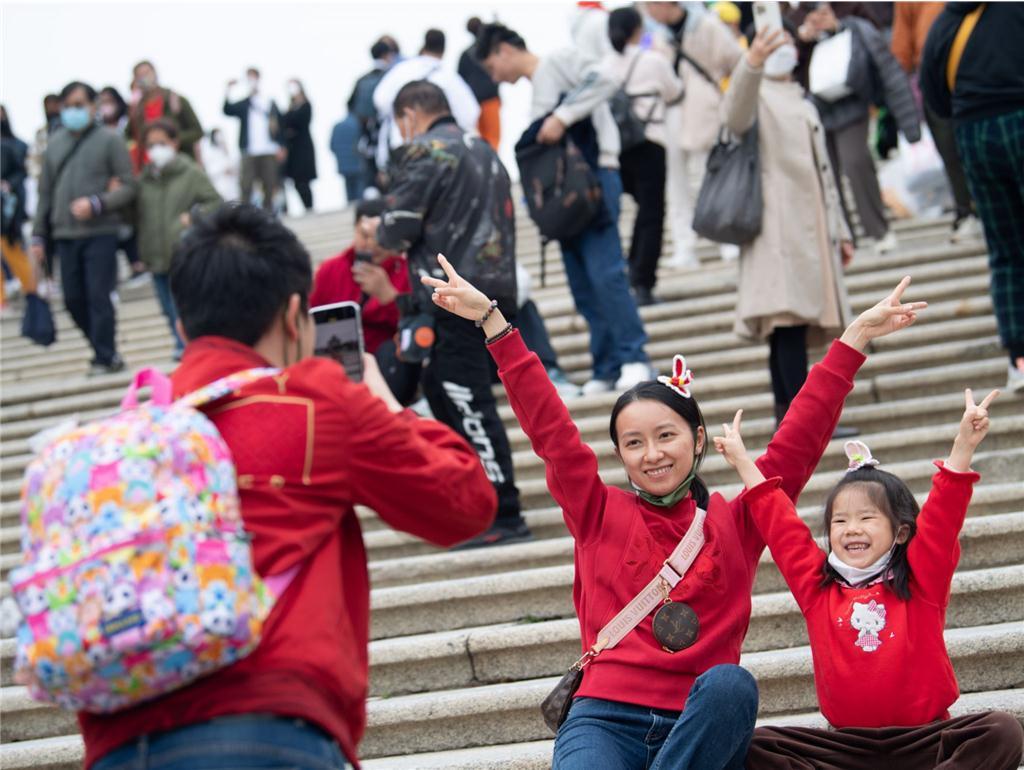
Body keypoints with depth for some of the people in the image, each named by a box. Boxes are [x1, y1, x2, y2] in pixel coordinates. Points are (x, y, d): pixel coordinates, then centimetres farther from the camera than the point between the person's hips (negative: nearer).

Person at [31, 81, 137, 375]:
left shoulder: (109, 140, 0)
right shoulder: (55, 143, 14)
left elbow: (129, 187, -4)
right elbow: (45, 192, 18)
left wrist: (96, 204, -18)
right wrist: (39, 234, 16)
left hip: (100, 233, -5)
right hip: (65, 235, 5)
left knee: (99, 296, -7)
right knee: (73, 299, 5)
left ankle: (105, 358, 4)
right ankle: (106, 352, 20)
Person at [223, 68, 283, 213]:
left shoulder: (271, 104, 12)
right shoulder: (243, 104, 10)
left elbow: (279, 126, 10)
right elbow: (228, 110, -7)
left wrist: (280, 147, 1)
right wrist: (227, 92, -18)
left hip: (269, 151, 1)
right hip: (249, 152, -1)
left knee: (269, 186, 4)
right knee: (246, 185, -7)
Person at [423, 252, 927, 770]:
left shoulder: (736, 519, 12)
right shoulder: (600, 513, 12)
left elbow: (800, 439, 10)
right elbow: (550, 429, 8)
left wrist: (855, 338, 7)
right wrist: (492, 321, 4)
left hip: (703, 726, 1)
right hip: (605, 717, -1)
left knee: (731, 684, -35)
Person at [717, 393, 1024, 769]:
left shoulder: (921, 581, 5)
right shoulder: (817, 586, 10)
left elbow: (941, 519, -5)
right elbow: (781, 527, 11)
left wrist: (963, 447, -15)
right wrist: (744, 464, 10)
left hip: (922, 740, -2)